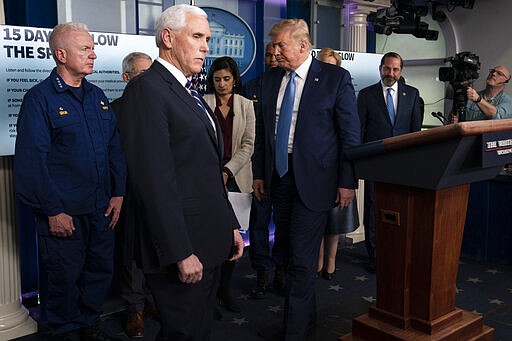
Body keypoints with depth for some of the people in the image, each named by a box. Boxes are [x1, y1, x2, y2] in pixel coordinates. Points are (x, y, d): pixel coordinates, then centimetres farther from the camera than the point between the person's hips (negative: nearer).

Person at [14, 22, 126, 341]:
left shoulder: (98, 96, 10)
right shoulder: (39, 98, -9)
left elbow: (115, 147, 12)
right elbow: (31, 160, -13)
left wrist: (118, 193, 5)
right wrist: (53, 211, -15)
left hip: (101, 208, 6)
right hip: (63, 212, -6)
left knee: (101, 270, 15)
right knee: (64, 276, 8)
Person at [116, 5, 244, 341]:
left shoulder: (190, 92, 16)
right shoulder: (147, 89, -14)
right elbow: (155, 180, -21)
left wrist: (231, 225, 16)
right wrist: (181, 253, -21)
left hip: (209, 242, 9)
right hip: (181, 244, -9)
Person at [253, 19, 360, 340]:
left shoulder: (336, 78, -5)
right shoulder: (271, 78, 9)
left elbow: (350, 134, -6)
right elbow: (263, 129, 14)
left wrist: (347, 181, -9)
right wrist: (260, 173, 12)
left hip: (313, 180, -6)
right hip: (279, 177, 6)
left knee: (302, 259, -4)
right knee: (287, 251, 14)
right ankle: (307, 313, 34)